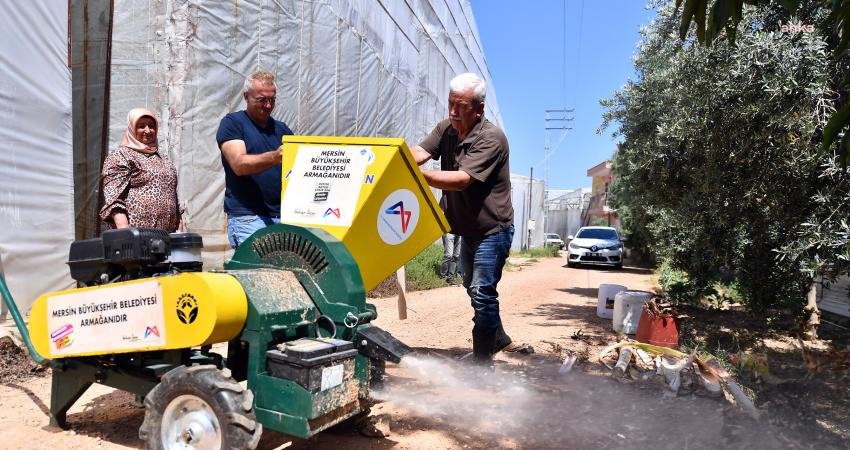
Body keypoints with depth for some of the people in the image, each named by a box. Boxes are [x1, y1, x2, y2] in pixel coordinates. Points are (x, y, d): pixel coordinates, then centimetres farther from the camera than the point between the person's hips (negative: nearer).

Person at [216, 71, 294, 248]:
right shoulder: (232, 123, 4)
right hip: (247, 217, -4)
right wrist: (274, 157, -29)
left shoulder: (281, 129, 18)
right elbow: (239, 164, -12)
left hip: (283, 215, 5)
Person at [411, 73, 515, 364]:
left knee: (482, 292, -7)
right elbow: (419, 152, -15)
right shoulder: (446, 128, -1)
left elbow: (462, 179, -34)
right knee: (473, 288, 20)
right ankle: (498, 337, 40)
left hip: (492, 229, -8)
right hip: (467, 229, 8)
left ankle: (482, 361, 7)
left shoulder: (492, 138, -23)